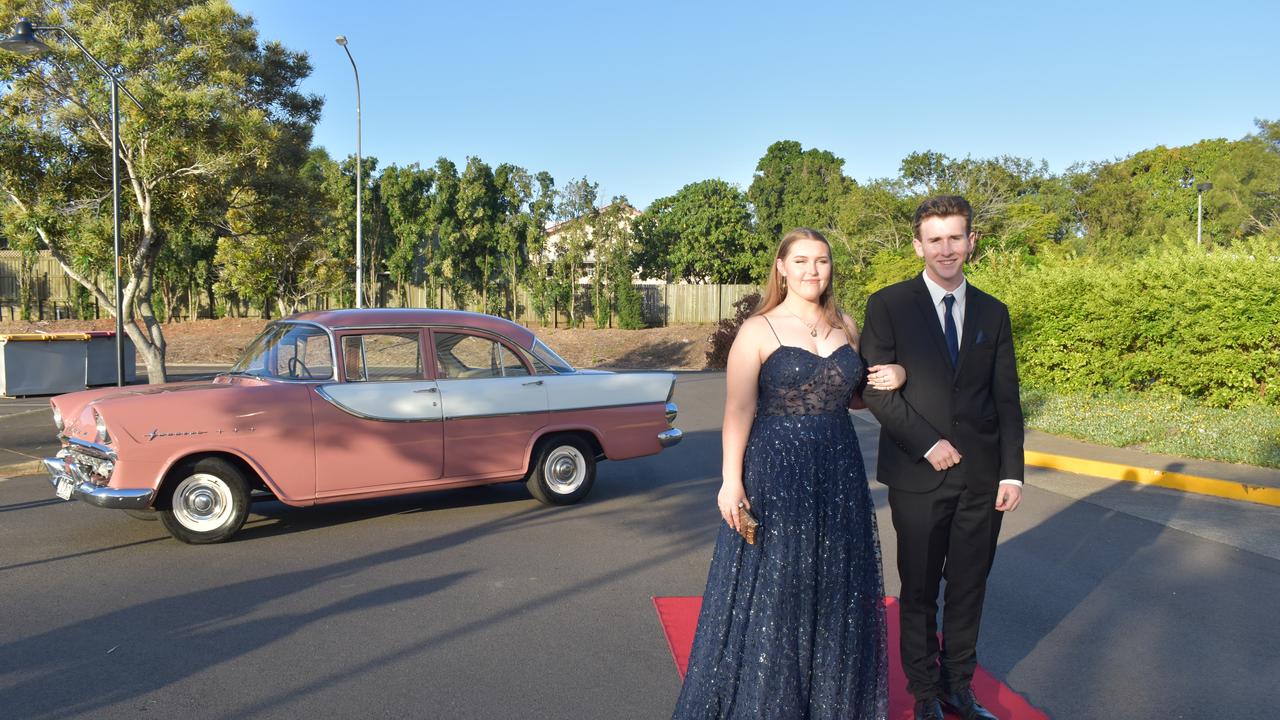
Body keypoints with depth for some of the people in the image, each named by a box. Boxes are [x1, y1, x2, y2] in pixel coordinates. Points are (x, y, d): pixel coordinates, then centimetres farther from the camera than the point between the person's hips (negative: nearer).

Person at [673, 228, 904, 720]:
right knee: (771, 590, 4)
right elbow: (738, 410, -12)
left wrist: (894, 378, 0)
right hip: (776, 476, -5)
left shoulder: (845, 327, 9)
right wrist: (731, 480, -19)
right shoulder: (758, 331, -7)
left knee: (835, 587, 15)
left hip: (839, 475, 5)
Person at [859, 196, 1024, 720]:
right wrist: (927, 445, -14)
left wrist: (1012, 472, 0)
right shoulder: (888, 306, -3)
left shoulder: (993, 313, 9)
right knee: (920, 592, 9)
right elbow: (876, 389, -8)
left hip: (982, 478, 3)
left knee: (969, 589, 12)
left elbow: (1006, 399, 8)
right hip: (919, 477, -3)